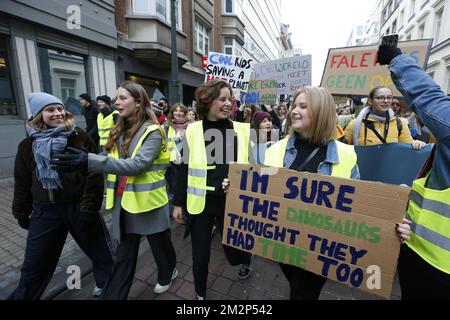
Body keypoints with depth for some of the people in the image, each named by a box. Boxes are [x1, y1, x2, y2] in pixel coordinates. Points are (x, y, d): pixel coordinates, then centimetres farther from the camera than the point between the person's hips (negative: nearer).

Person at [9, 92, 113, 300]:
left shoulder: (80, 137, -8)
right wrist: (22, 213, 14)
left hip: (78, 207, -2)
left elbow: (94, 175, -12)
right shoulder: (28, 145, 2)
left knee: (100, 251, 14)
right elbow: (22, 183, 11)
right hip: (45, 211, 3)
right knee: (35, 263, 18)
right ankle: (23, 296, 46)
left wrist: (89, 207, -14)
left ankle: (108, 286, 40)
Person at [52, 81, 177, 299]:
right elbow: (106, 159, 5)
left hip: (147, 202, -5)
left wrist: (89, 161, -32)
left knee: (160, 245, 19)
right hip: (123, 203, 5)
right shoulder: (118, 131, 8)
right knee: (123, 256, 17)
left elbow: (136, 165, -27)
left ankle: (167, 274, 48)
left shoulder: (153, 132, -14)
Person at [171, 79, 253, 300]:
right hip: (200, 202, 0)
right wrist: (178, 203, 3)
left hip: (231, 202, 1)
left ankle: (247, 259, 54)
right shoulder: (193, 131, -4)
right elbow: (184, 169, 1)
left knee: (233, 251, 15)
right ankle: (200, 294, 43)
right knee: (200, 255, 12)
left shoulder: (242, 130, -2)